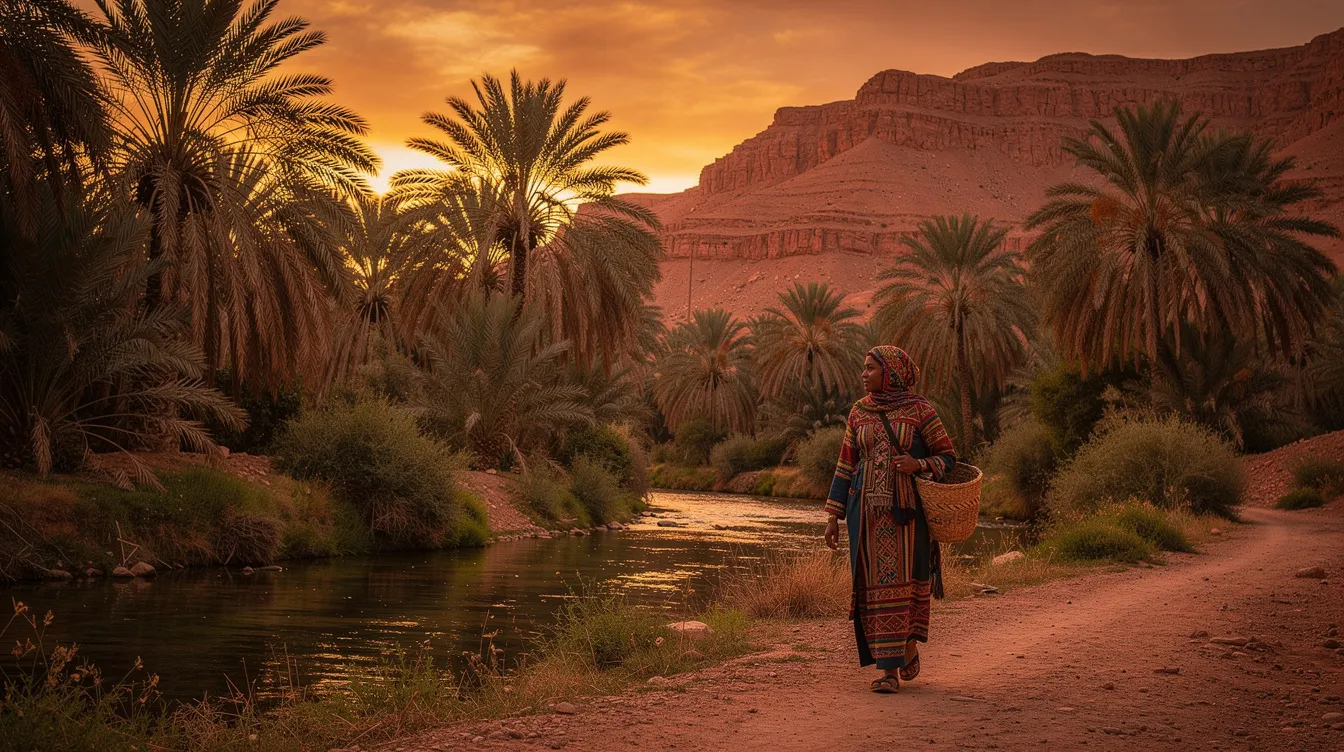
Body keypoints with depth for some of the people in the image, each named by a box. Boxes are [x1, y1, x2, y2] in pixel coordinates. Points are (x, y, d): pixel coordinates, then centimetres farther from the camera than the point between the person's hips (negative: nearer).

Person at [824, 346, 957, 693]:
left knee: (907, 580, 2)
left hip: (907, 509, -3)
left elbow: (948, 458, 2)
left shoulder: (920, 410, -2)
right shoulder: (859, 411, 9)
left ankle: (910, 646, 31)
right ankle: (888, 670, 3)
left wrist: (918, 465, -19)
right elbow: (845, 467, 11)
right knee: (876, 586, -1)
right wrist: (834, 516, 6)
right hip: (868, 510, 3)